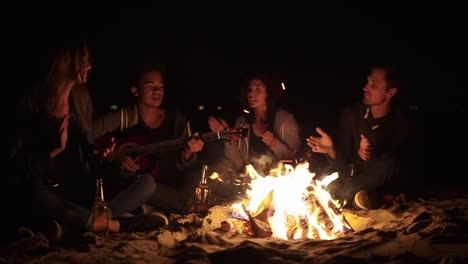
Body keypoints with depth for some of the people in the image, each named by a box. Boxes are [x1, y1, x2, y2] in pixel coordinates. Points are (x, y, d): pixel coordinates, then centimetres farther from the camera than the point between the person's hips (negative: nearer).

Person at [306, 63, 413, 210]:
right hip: (351, 178, 1)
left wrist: (370, 157, -35)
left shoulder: (402, 123, -12)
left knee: (389, 162, -34)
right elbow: (343, 162, -5)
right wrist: (332, 151, -29)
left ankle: (343, 195, -20)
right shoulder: (351, 113, -5)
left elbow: (395, 166, -15)